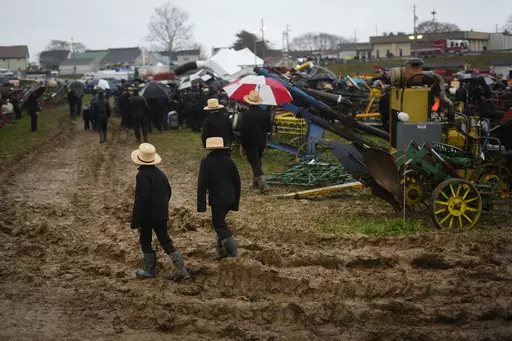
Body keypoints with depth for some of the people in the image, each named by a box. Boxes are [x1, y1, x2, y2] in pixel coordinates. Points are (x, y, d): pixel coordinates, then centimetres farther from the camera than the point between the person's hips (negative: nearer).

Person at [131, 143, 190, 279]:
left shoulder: (142, 175, -20)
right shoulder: (160, 173, 4)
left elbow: (140, 200, -23)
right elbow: (168, 192, 15)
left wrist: (135, 222, -18)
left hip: (147, 216, -7)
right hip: (161, 215, 7)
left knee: (145, 242, 12)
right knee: (166, 241, 12)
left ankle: (150, 270, 22)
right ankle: (183, 271, 6)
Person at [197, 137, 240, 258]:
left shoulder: (207, 162, -7)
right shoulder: (229, 161, 8)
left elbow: (202, 184, -11)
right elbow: (237, 182, 12)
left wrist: (201, 204, -8)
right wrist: (236, 202, 20)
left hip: (216, 199, -6)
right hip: (229, 198, 6)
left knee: (219, 224, -1)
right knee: (220, 222, 20)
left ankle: (232, 252, -10)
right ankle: (222, 249, 20)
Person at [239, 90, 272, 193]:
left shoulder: (246, 115, -16)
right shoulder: (265, 114, -1)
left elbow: (243, 130, -15)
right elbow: (269, 129, 5)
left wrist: (242, 143, -5)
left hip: (250, 142, -5)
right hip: (262, 142, 6)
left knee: (255, 163, -2)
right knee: (257, 162, 21)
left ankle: (263, 184, -15)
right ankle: (256, 183, 31)